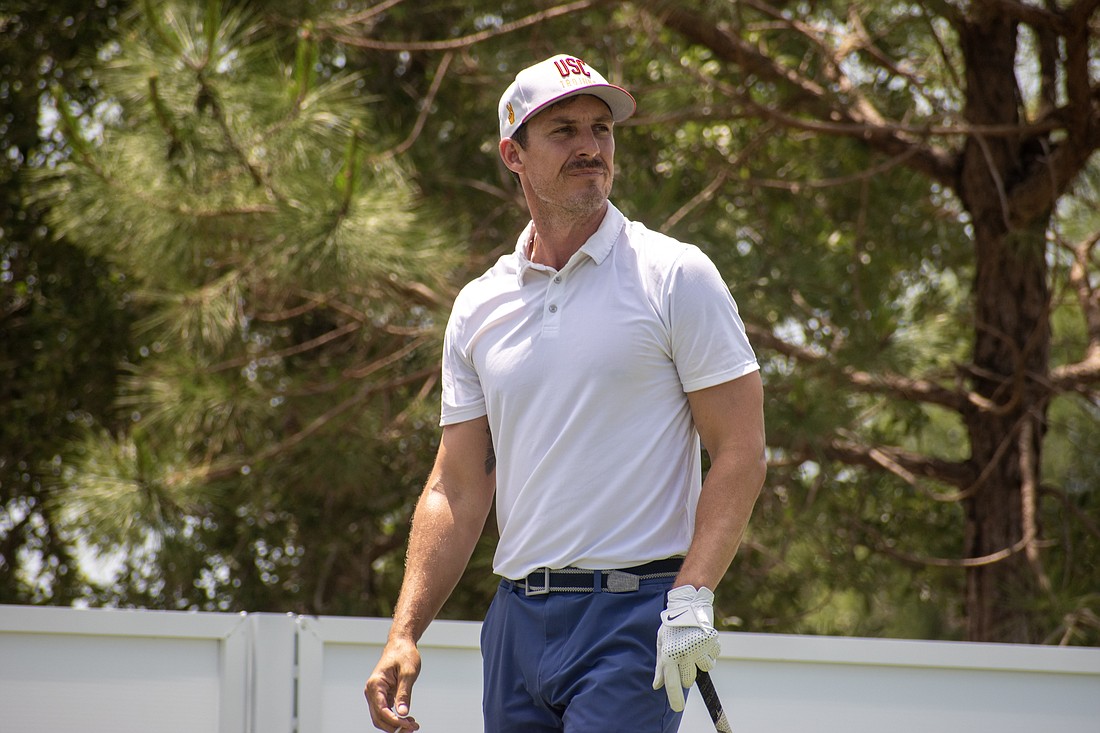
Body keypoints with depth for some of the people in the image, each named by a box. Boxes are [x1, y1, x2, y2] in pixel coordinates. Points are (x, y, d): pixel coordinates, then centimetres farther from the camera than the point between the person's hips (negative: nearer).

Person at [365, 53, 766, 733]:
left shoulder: (676, 276, -2)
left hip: (635, 614, -5)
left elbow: (741, 452, -6)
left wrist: (691, 599, -17)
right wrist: (406, 632, 2)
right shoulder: (479, 307, 11)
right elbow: (458, 487, 12)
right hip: (518, 618, 5)